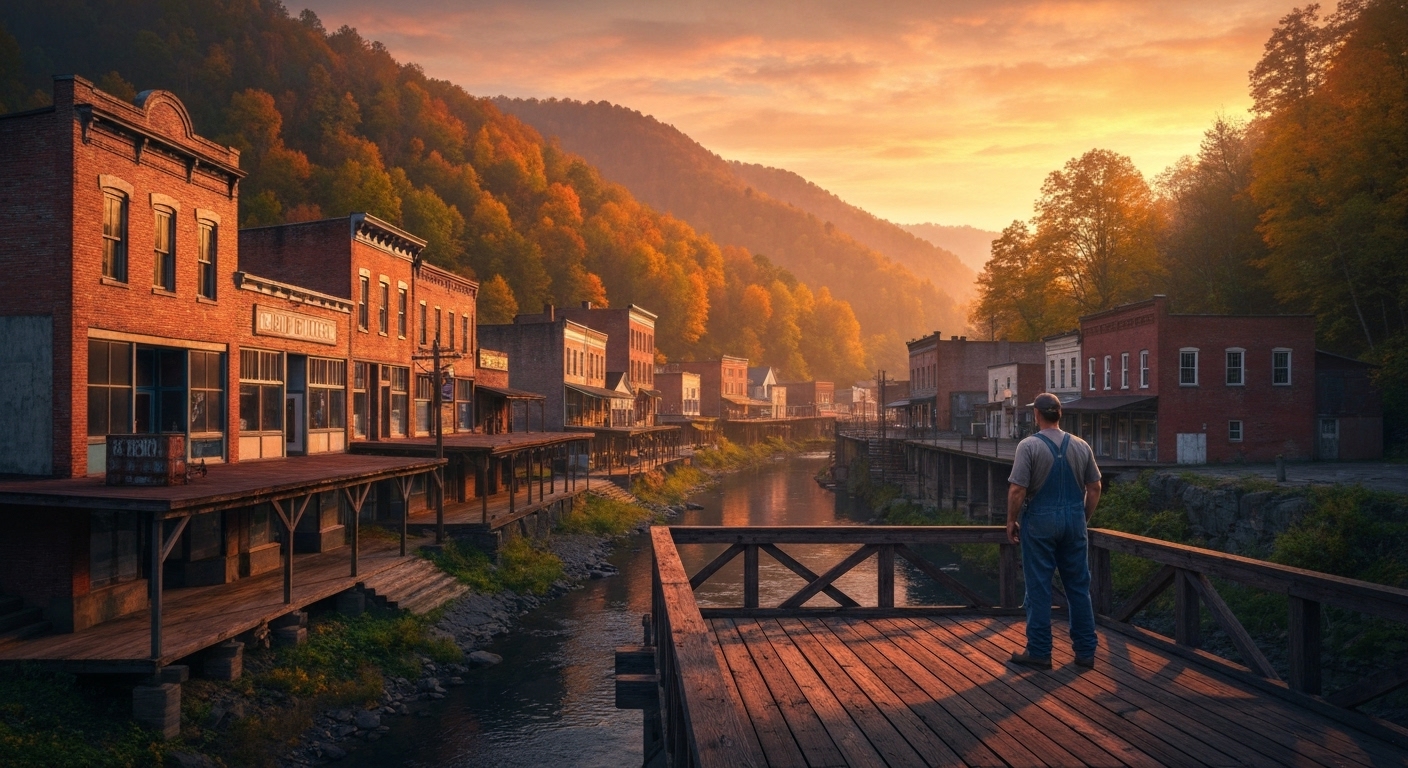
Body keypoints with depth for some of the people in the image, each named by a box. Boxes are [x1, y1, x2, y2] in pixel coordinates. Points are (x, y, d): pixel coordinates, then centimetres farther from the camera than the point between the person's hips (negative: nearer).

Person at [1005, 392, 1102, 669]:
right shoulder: (1081, 446, 4)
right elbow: (1095, 488, 8)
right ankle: (1085, 650, 17)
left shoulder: (1029, 446, -10)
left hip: (1040, 521, -4)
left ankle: (1039, 652, 8)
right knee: (1079, 586, 11)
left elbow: (1017, 490, -14)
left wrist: (1011, 522, -2)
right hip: (1074, 521, 4)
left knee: (1039, 588, 3)